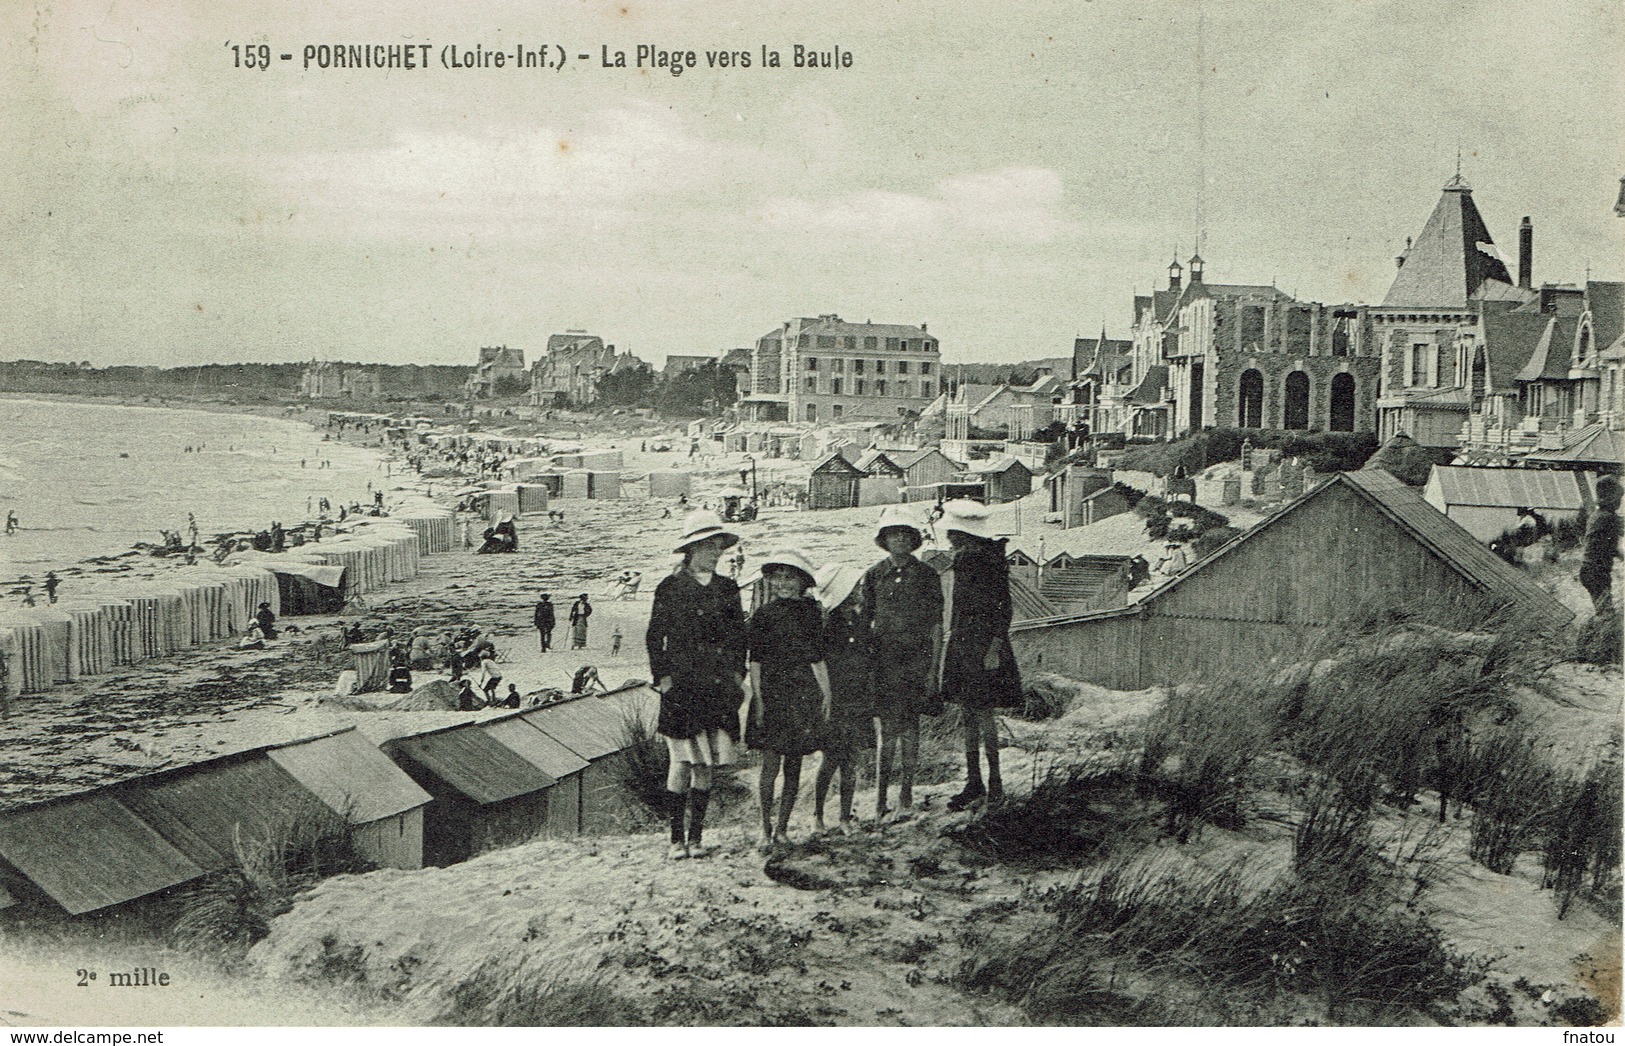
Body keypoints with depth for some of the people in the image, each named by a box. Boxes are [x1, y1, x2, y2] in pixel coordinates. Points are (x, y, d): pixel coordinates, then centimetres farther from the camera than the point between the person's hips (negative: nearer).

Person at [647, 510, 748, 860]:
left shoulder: (727, 589, 12)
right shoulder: (670, 587, 1)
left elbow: (739, 636, 17)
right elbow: (654, 637, 2)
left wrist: (737, 675, 7)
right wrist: (662, 677, -6)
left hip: (718, 686, 3)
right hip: (681, 683, -3)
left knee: (706, 765, 3)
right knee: (682, 761, -6)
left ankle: (696, 836, 11)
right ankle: (676, 838, 2)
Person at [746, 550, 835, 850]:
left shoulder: (810, 613, 9)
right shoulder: (763, 615, 1)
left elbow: (817, 658, 13)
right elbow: (755, 661, 0)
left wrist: (826, 693, 7)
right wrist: (757, 699, -7)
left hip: (803, 693, 3)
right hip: (771, 693, -3)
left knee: (793, 766, 4)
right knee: (771, 765, -6)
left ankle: (782, 828, 12)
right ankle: (766, 830, 1)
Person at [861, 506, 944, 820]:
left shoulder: (927, 576, 5)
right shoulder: (873, 576, 7)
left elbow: (936, 625, 6)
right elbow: (864, 622, 10)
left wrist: (933, 668, 0)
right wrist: (864, 664, 4)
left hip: (917, 656, 1)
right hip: (884, 657, -1)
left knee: (910, 727, 3)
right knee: (887, 728, -8)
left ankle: (906, 792, 12)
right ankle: (880, 797, -4)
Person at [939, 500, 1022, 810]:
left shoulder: (988, 561, -12)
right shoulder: (961, 561, 12)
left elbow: (1003, 608, -13)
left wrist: (994, 647, -18)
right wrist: (949, 638, 17)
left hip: (982, 645, -8)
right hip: (960, 644, 8)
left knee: (982, 715, -5)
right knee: (968, 715, 9)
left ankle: (995, 782, 3)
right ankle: (973, 781, 14)